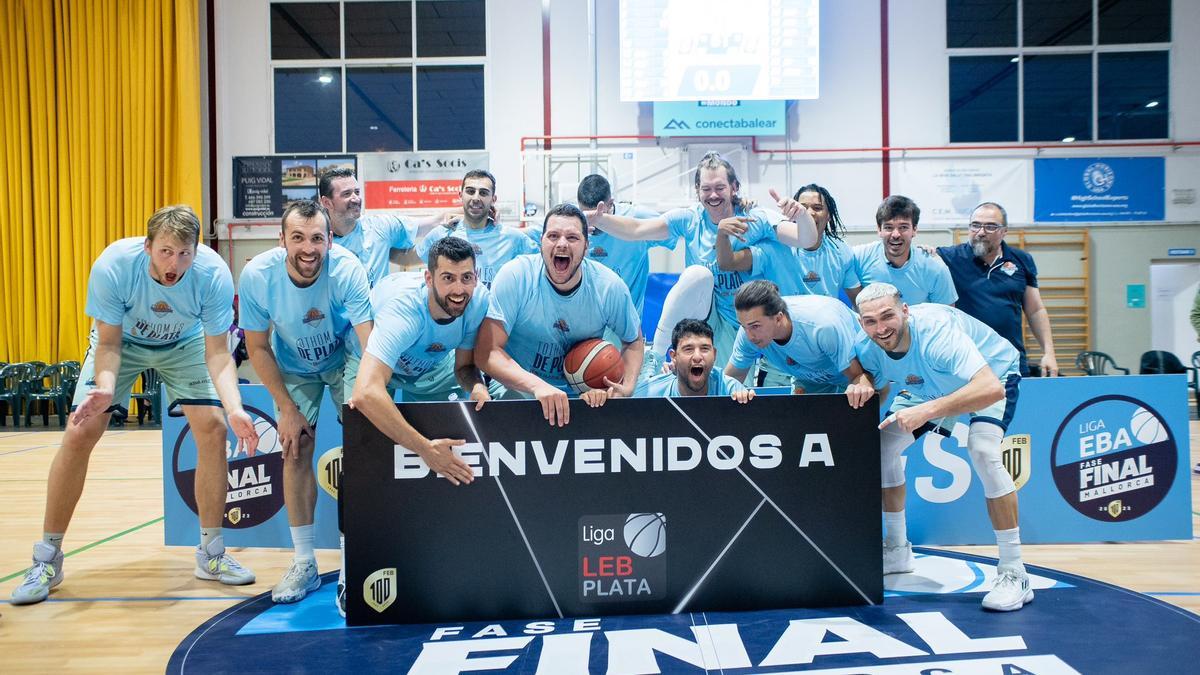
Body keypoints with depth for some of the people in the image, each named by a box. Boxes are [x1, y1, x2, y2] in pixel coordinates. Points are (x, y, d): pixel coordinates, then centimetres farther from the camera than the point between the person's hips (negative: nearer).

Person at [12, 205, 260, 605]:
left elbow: (217, 352, -27)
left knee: (213, 429, -15)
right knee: (79, 434, -13)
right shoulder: (112, 266, -33)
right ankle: (46, 560, 6)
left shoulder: (214, 275, -33)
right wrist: (105, 388, -42)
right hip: (121, 339, 0)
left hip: (184, 345, 1)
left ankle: (211, 554, 0)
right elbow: (109, 344, -22)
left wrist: (235, 409, -43)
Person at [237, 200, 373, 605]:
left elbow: (371, 340, -38)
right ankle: (304, 564, 7)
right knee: (295, 451, -4)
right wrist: (286, 409, -15)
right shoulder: (257, 276, -25)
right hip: (294, 366, 2)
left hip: (344, 357, -1)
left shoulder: (346, 270, -32)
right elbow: (258, 348, -13)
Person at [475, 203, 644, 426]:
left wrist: (625, 388, -11)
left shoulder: (610, 287, -10)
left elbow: (634, 341, 8)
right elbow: (486, 351, -22)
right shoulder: (515, 276, -17)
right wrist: (537, 386, -37)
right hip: (518, 388, -3)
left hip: (584, 392, 3)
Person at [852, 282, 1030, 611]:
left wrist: (927, 411, -57)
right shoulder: (868, 346, -23)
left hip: (993, 373, -6)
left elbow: (991, 389, -50)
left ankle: (1014, 573, -20)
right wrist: (862, 385, -31)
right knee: (881, 444, -2)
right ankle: (897, 550, 18)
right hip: (933, 386, 7)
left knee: (982, 450, -32)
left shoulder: (936, 331, -41)